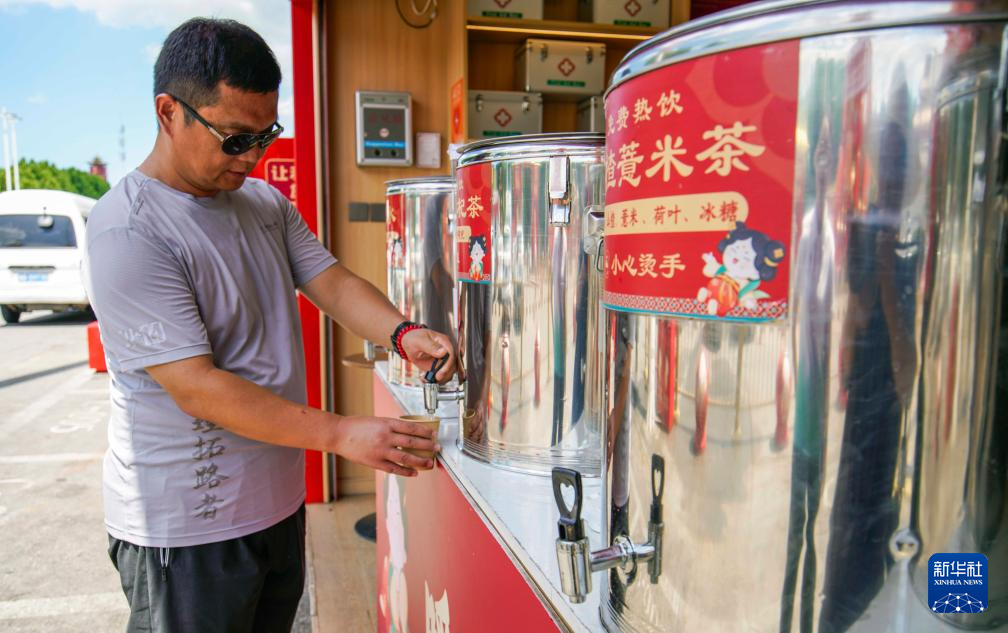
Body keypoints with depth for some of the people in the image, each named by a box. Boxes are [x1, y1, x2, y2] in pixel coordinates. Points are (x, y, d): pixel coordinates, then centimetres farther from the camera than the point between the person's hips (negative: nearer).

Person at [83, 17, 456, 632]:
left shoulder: (267, 202, 6)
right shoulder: (128, 232, -20)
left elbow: (331, 282, 1)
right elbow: (196, 387, -25)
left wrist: (403, 333, -20)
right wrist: (342, 434, -28)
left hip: (278, 499, 7)